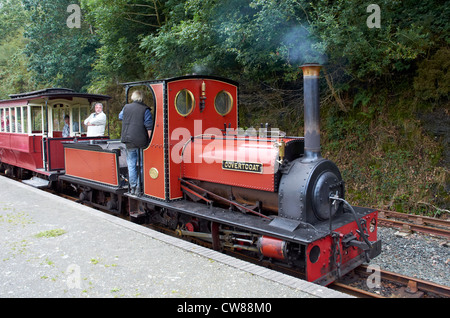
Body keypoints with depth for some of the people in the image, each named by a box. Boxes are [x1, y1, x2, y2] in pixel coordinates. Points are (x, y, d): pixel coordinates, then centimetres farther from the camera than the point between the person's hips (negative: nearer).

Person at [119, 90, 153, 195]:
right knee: (141, 165, 7)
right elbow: (149, 127, -8)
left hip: (129, 141, 3)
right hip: (141, 141, -3)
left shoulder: (126, 107, 6)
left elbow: (120, 117, 27)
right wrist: (149, 141, -2)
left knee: (131, 165, 10)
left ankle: (132, 188, 12)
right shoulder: (145, 110, -5)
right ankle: (139, 188, 8)